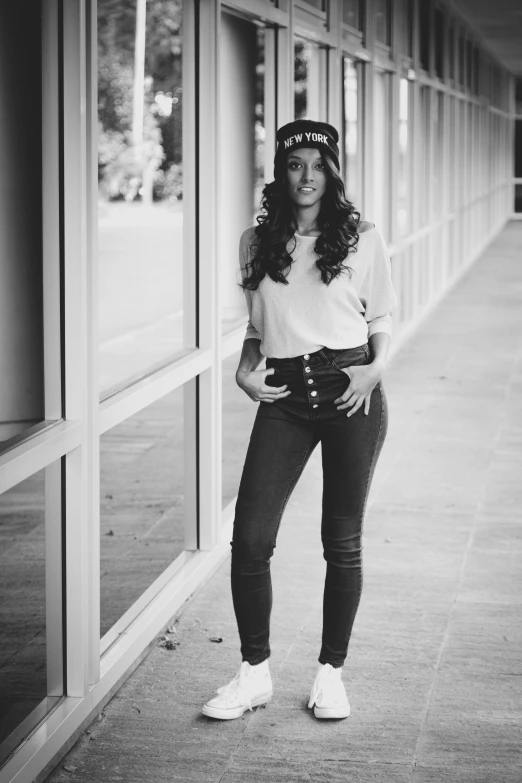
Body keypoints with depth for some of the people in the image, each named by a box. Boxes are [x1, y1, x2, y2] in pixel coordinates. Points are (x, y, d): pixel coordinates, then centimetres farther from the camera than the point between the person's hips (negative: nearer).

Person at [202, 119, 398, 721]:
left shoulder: (362, 238, 2)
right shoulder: (257, 243, 9)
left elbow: (381, 318, 10)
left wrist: (377, 367, -7)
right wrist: (245, 371, 2)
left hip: (350, 391, -2)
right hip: (284, 397, 2)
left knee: (342, 542, 4)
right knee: (250, 536, -5)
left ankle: (331, 673, 19)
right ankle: (254, 672, 11)